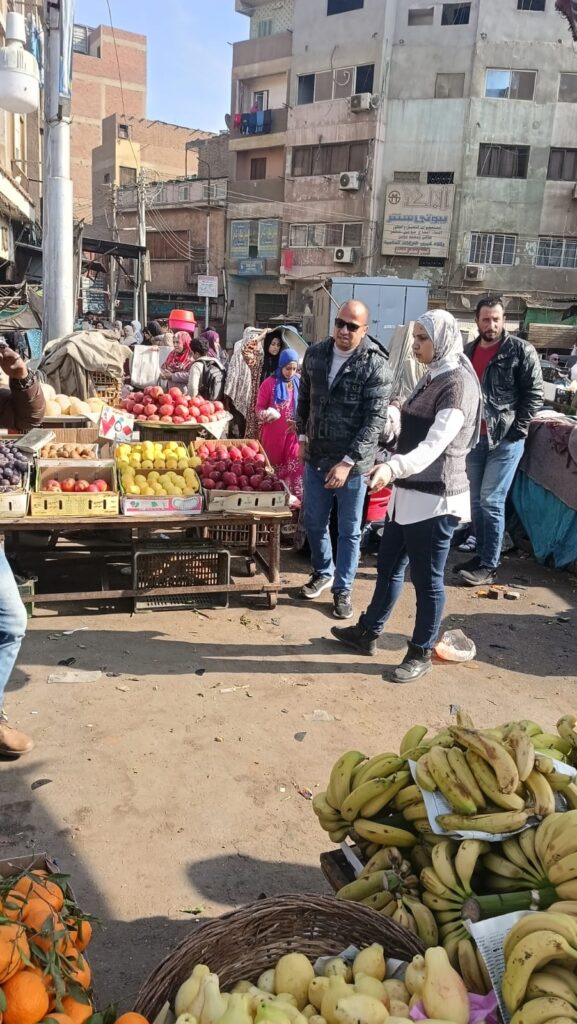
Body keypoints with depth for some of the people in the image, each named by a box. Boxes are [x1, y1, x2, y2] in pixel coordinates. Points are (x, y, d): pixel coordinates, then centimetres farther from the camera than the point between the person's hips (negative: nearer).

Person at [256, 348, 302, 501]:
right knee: (273, 469, 9)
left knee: (295, 468, -2)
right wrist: (266, 414, -24)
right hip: (273, 434, -2)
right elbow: (259, 407, -3)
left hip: (293, 434, 2)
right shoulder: (269, 383, -5)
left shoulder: (299, 384, 4)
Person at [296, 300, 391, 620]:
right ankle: (323, 572, 41)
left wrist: (348, 462, -22)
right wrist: (303, 434, 10)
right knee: (314, 521, 16)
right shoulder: (315, 354, 2)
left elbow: (375, 421, -17)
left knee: (349, 530, 8)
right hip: (316, 457, 5)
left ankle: (343, 589, 24)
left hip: (354, 462, -4)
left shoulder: (375, 366, -14)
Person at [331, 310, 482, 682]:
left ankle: (422, 653, 21)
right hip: (409, 492, 9)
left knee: (427, 580, 5)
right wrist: (394, 473, 27)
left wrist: (392, 468, -44)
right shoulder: (432, 377, 12)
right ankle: (368, 632, 35)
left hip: (435, 498, -9)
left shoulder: (458, 383, -18)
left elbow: (434, 446, -30)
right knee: (389, 566, 19)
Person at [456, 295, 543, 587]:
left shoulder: (521, 351, -6)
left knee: (491, 501, -6)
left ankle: (489, 565, 3)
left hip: (505, 439, -6)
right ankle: (482, 554, 25)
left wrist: (518, 429, -13)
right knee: (476, 500, 11)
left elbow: (535, 393, -7)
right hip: (474, 437, 6)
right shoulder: (468, 352, 11)